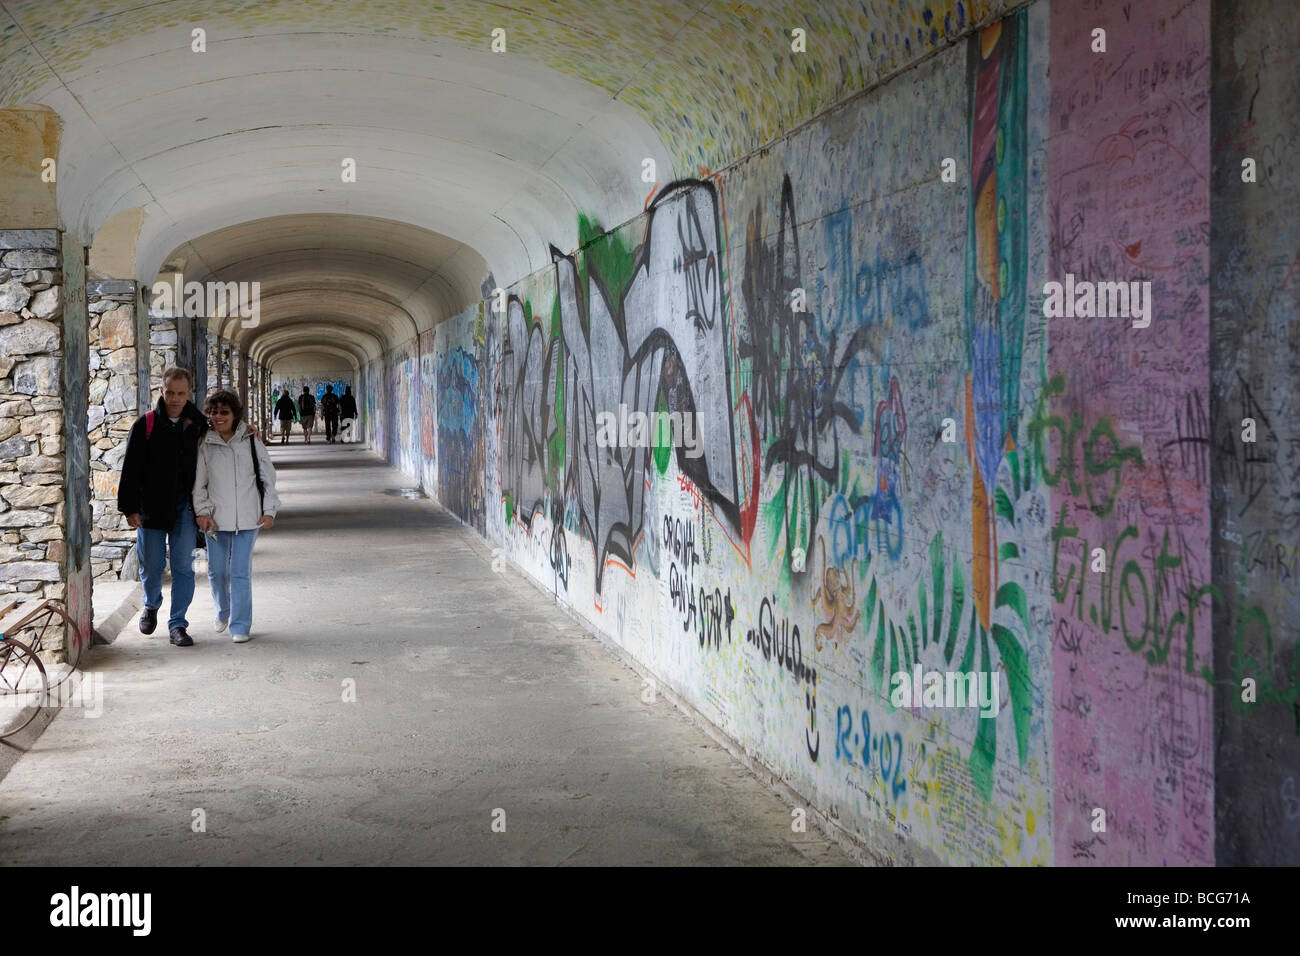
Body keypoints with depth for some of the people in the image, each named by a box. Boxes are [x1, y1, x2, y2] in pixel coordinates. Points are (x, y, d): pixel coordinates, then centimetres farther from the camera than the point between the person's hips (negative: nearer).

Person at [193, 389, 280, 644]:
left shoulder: (251, 442, 1)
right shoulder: (205, 446, 4)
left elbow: (268, 477, 5)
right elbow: (198, 482, 8)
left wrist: (269, 510, -1)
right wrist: (202, 511, -4)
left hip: (247, 518, -2)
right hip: (216, 518, 2)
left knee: (240, 572, -6)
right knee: (217, 571, 9)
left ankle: (240, 625, 1)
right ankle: (223, 612, 36)